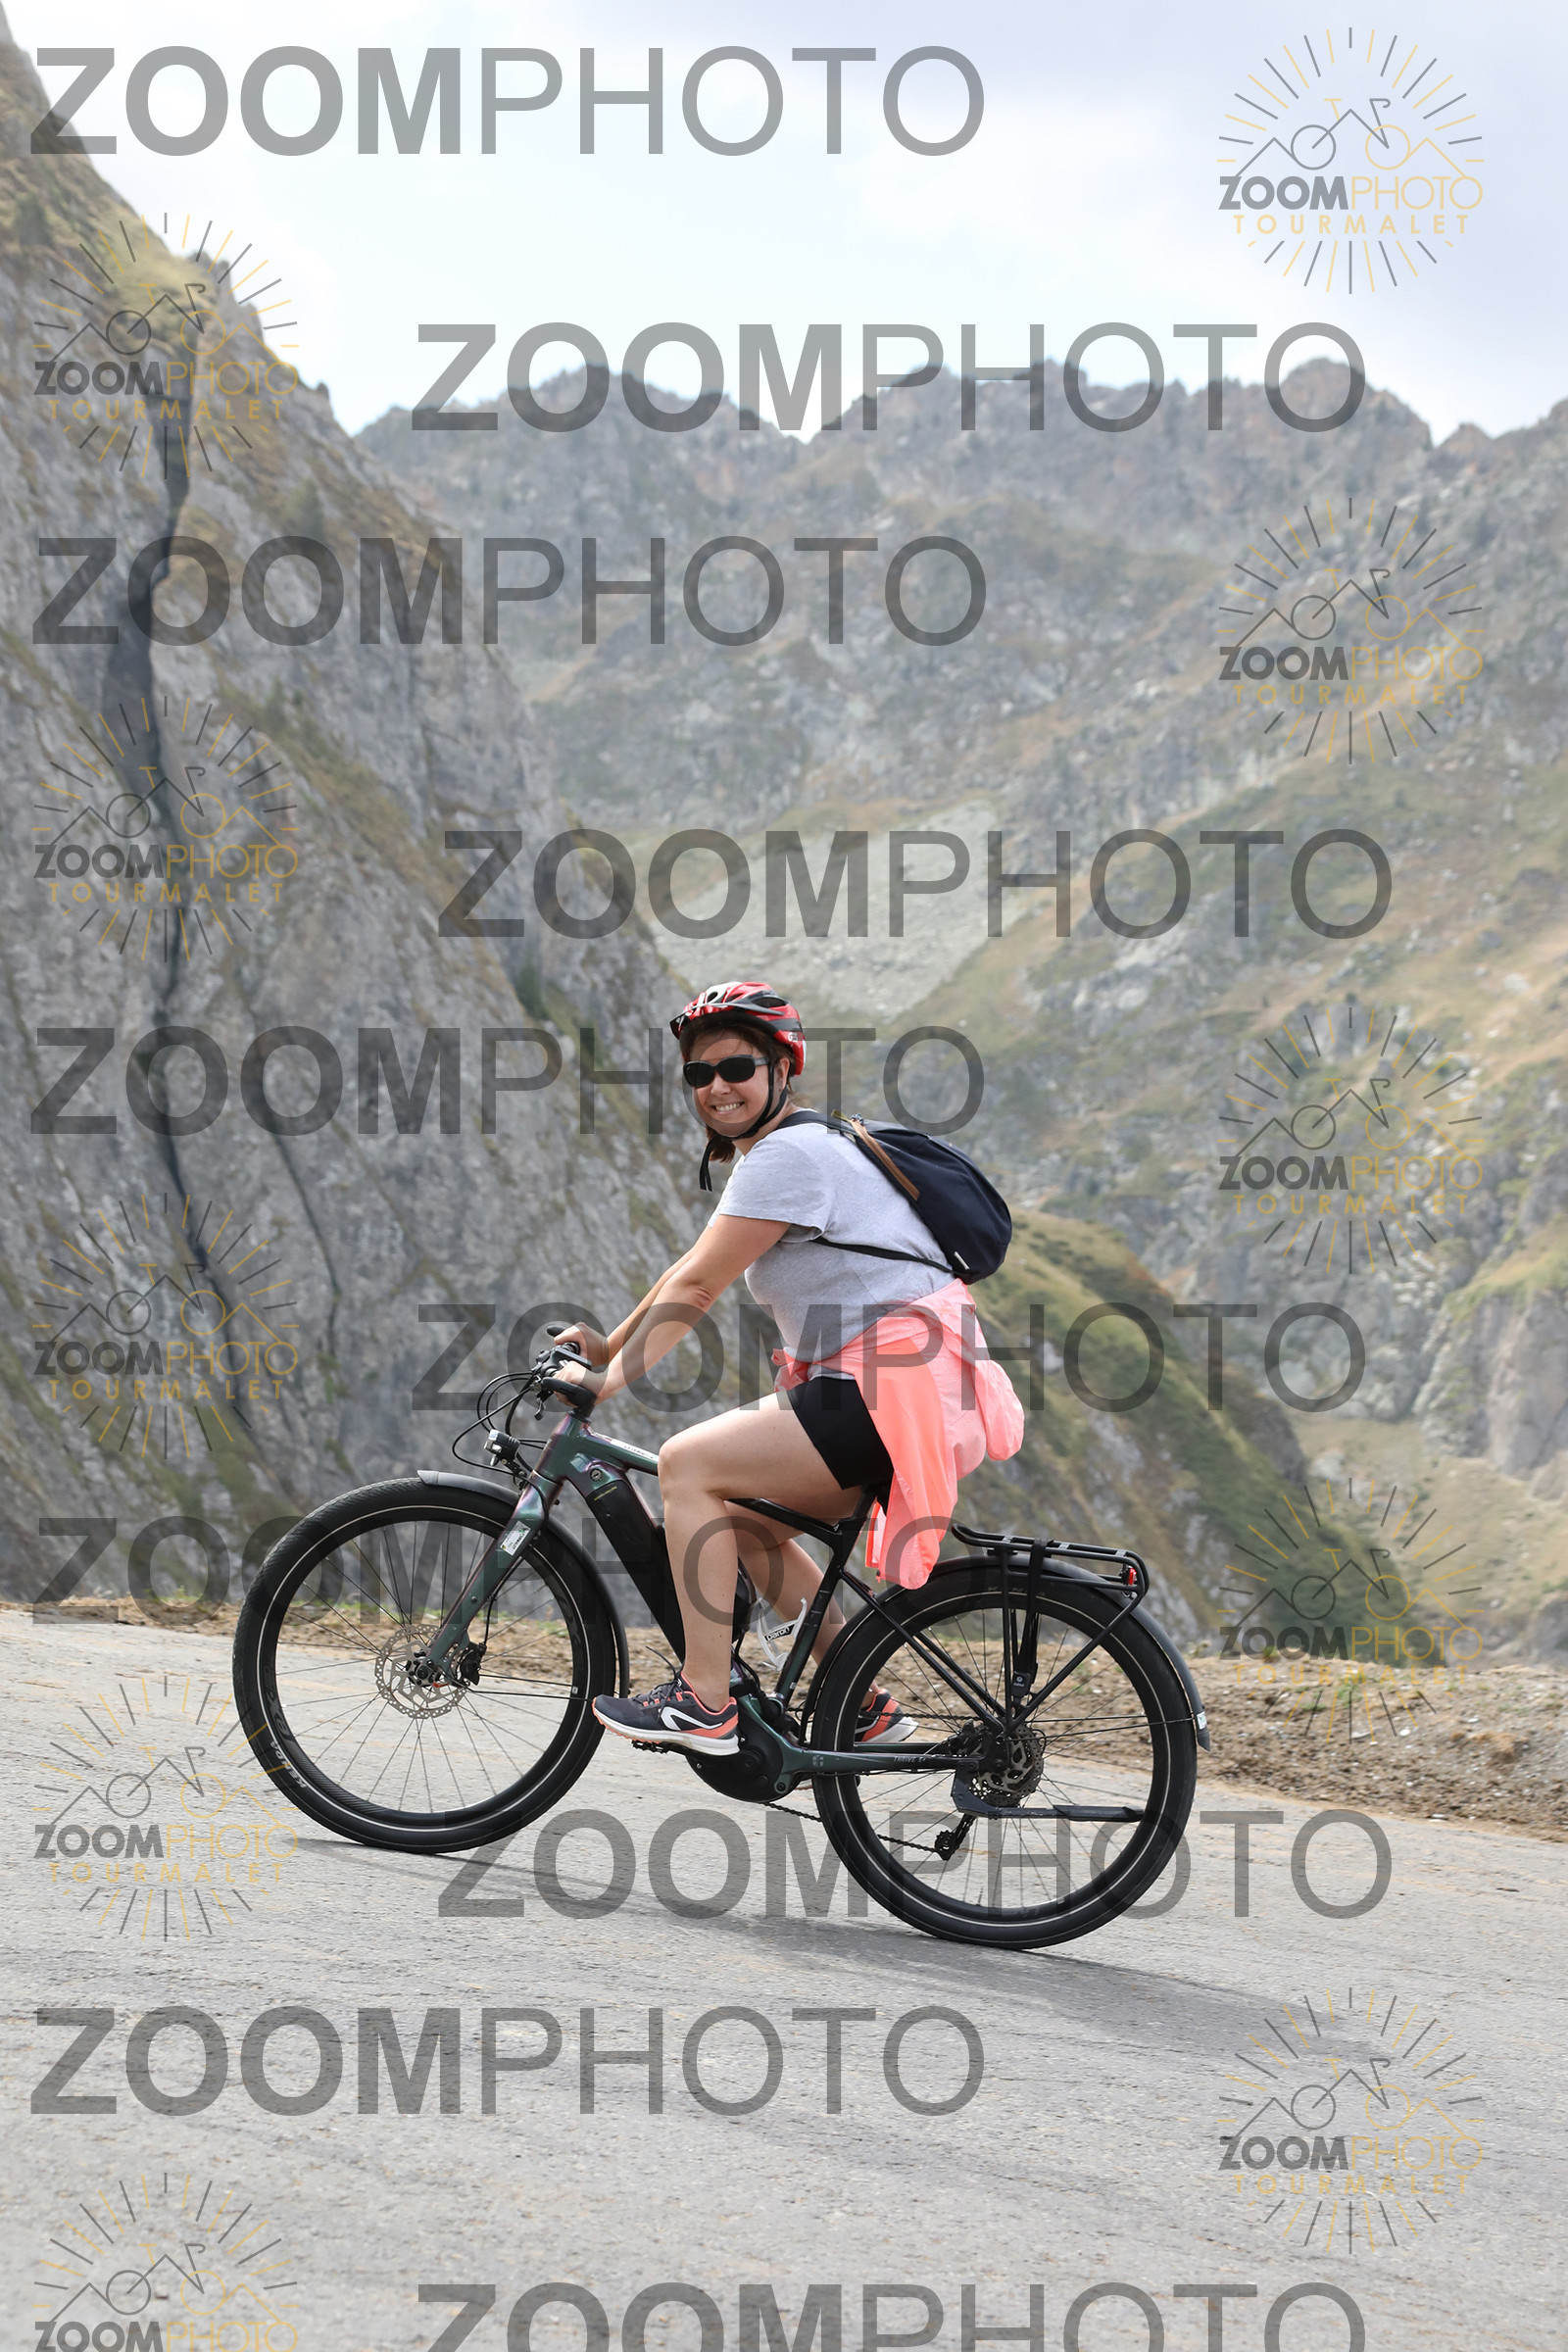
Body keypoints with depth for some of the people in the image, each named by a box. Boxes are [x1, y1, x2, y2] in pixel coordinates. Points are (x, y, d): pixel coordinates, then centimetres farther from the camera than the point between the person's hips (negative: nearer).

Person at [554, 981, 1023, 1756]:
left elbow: (695, 1288, -14)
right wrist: (608, 1344, 17)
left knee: (689, 1462, -13)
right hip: (872, 1388, 11)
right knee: (742, 1519, 18)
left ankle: (705, 1703, -13)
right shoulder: (770, 1155, 20)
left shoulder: (789, 1155, -12)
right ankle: (865, 1706, 20)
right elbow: (690, 1275, 23)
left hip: (899, 1395, -11)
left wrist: (607, 1379, -11)